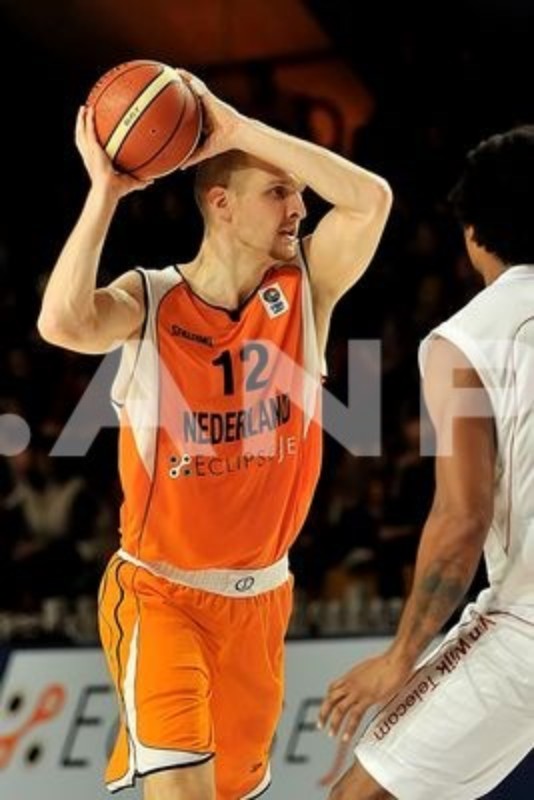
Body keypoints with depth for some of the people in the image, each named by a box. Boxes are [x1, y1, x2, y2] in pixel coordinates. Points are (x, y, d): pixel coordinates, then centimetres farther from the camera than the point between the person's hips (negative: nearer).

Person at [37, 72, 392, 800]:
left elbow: (372, 198, -24)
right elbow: (62, 324, -36)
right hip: (160, 590, -4)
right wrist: (106, 192, -29)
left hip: (262, 593, 4)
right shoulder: (147, 301, -14)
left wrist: (239, 128, -26)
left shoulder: (305, 288, -7)